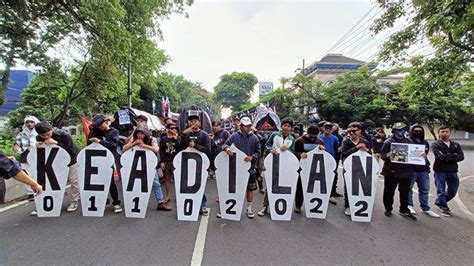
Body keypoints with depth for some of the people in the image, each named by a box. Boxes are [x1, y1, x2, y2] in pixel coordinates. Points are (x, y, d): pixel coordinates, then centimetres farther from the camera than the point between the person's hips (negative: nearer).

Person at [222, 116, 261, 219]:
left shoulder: (254, 138, 1)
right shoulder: (234, 136, -1)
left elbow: (258, 151, 3)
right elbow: (225, 144, 0)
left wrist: (252, 157, -16)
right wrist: (227, 148, -24)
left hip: (250, 167, 1)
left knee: (250, 188, 10)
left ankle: (249, 208, 26)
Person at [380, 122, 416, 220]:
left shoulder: (408, 142, 9)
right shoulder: (389, 141, -5)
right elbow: (382, 155, -9)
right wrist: (388, 155, -29)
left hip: (406, 172, 4)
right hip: (391, 171, -4)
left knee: (405, 192, 13)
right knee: (389, 191, 7)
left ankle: (404, 211, 29)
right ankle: (388, 209, 22)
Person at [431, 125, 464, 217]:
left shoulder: (456, 145, 12)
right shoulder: (435, 144, -2)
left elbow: (461, 157, -2)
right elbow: (439, 156, -16)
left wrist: (446, 157, -14)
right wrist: (453, 156, -9)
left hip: (452, 171, 5)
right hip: (440, 171, -5)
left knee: (452, 191, 12)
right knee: (441, 191, -1)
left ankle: (439, 202, 33)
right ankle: (444, 207, 13)